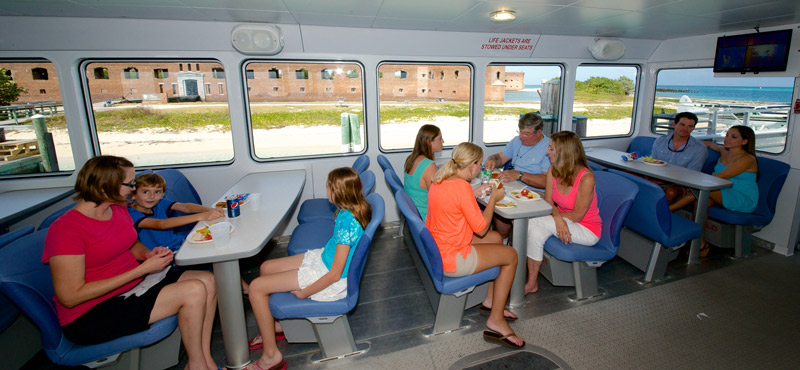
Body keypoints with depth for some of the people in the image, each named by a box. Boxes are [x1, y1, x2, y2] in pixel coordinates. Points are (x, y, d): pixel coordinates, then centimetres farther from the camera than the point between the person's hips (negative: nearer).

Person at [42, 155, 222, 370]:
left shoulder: (118, 209, 3)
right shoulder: (66, 229, -21)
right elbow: (70, 297, -22)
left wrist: (148, 254, -2)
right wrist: (143, 269, -23)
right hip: (91, 315, -8)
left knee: (208, 280, -9)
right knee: (194, 291, -24)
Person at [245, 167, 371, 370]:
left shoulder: (347, 222, -32)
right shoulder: (356, 209, -5)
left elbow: (335, 274, -26)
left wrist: (304, 293, -16)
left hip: (331, 282, -10)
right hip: (323, 258, 10)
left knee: (256, 287, -8)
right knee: (266, 268, 15)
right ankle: (274, 324, 32)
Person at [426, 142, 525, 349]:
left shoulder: (439, 180, 2)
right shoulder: (462, 186, -25)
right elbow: (481, 228, -17)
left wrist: (477, 192, 12)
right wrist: (494, 198, -5)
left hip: (436, 249, 9)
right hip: (451, 261, -9)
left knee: (496, 238, 21)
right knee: (511, 255, 6)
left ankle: (490, 301, 31)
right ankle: (496, 321, 17)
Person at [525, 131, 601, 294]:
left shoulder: (586, 178, -25)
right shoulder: (553, 170, -5)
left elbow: (577, 215, -19)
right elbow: (548, 201, -4)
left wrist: (556, 216, -11)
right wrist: (557, 217, -24)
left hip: (587, 230, -6)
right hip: (564, 221, 6)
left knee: (532, 221, -26)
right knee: (536, 232, -25)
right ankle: (532, 283, -11)